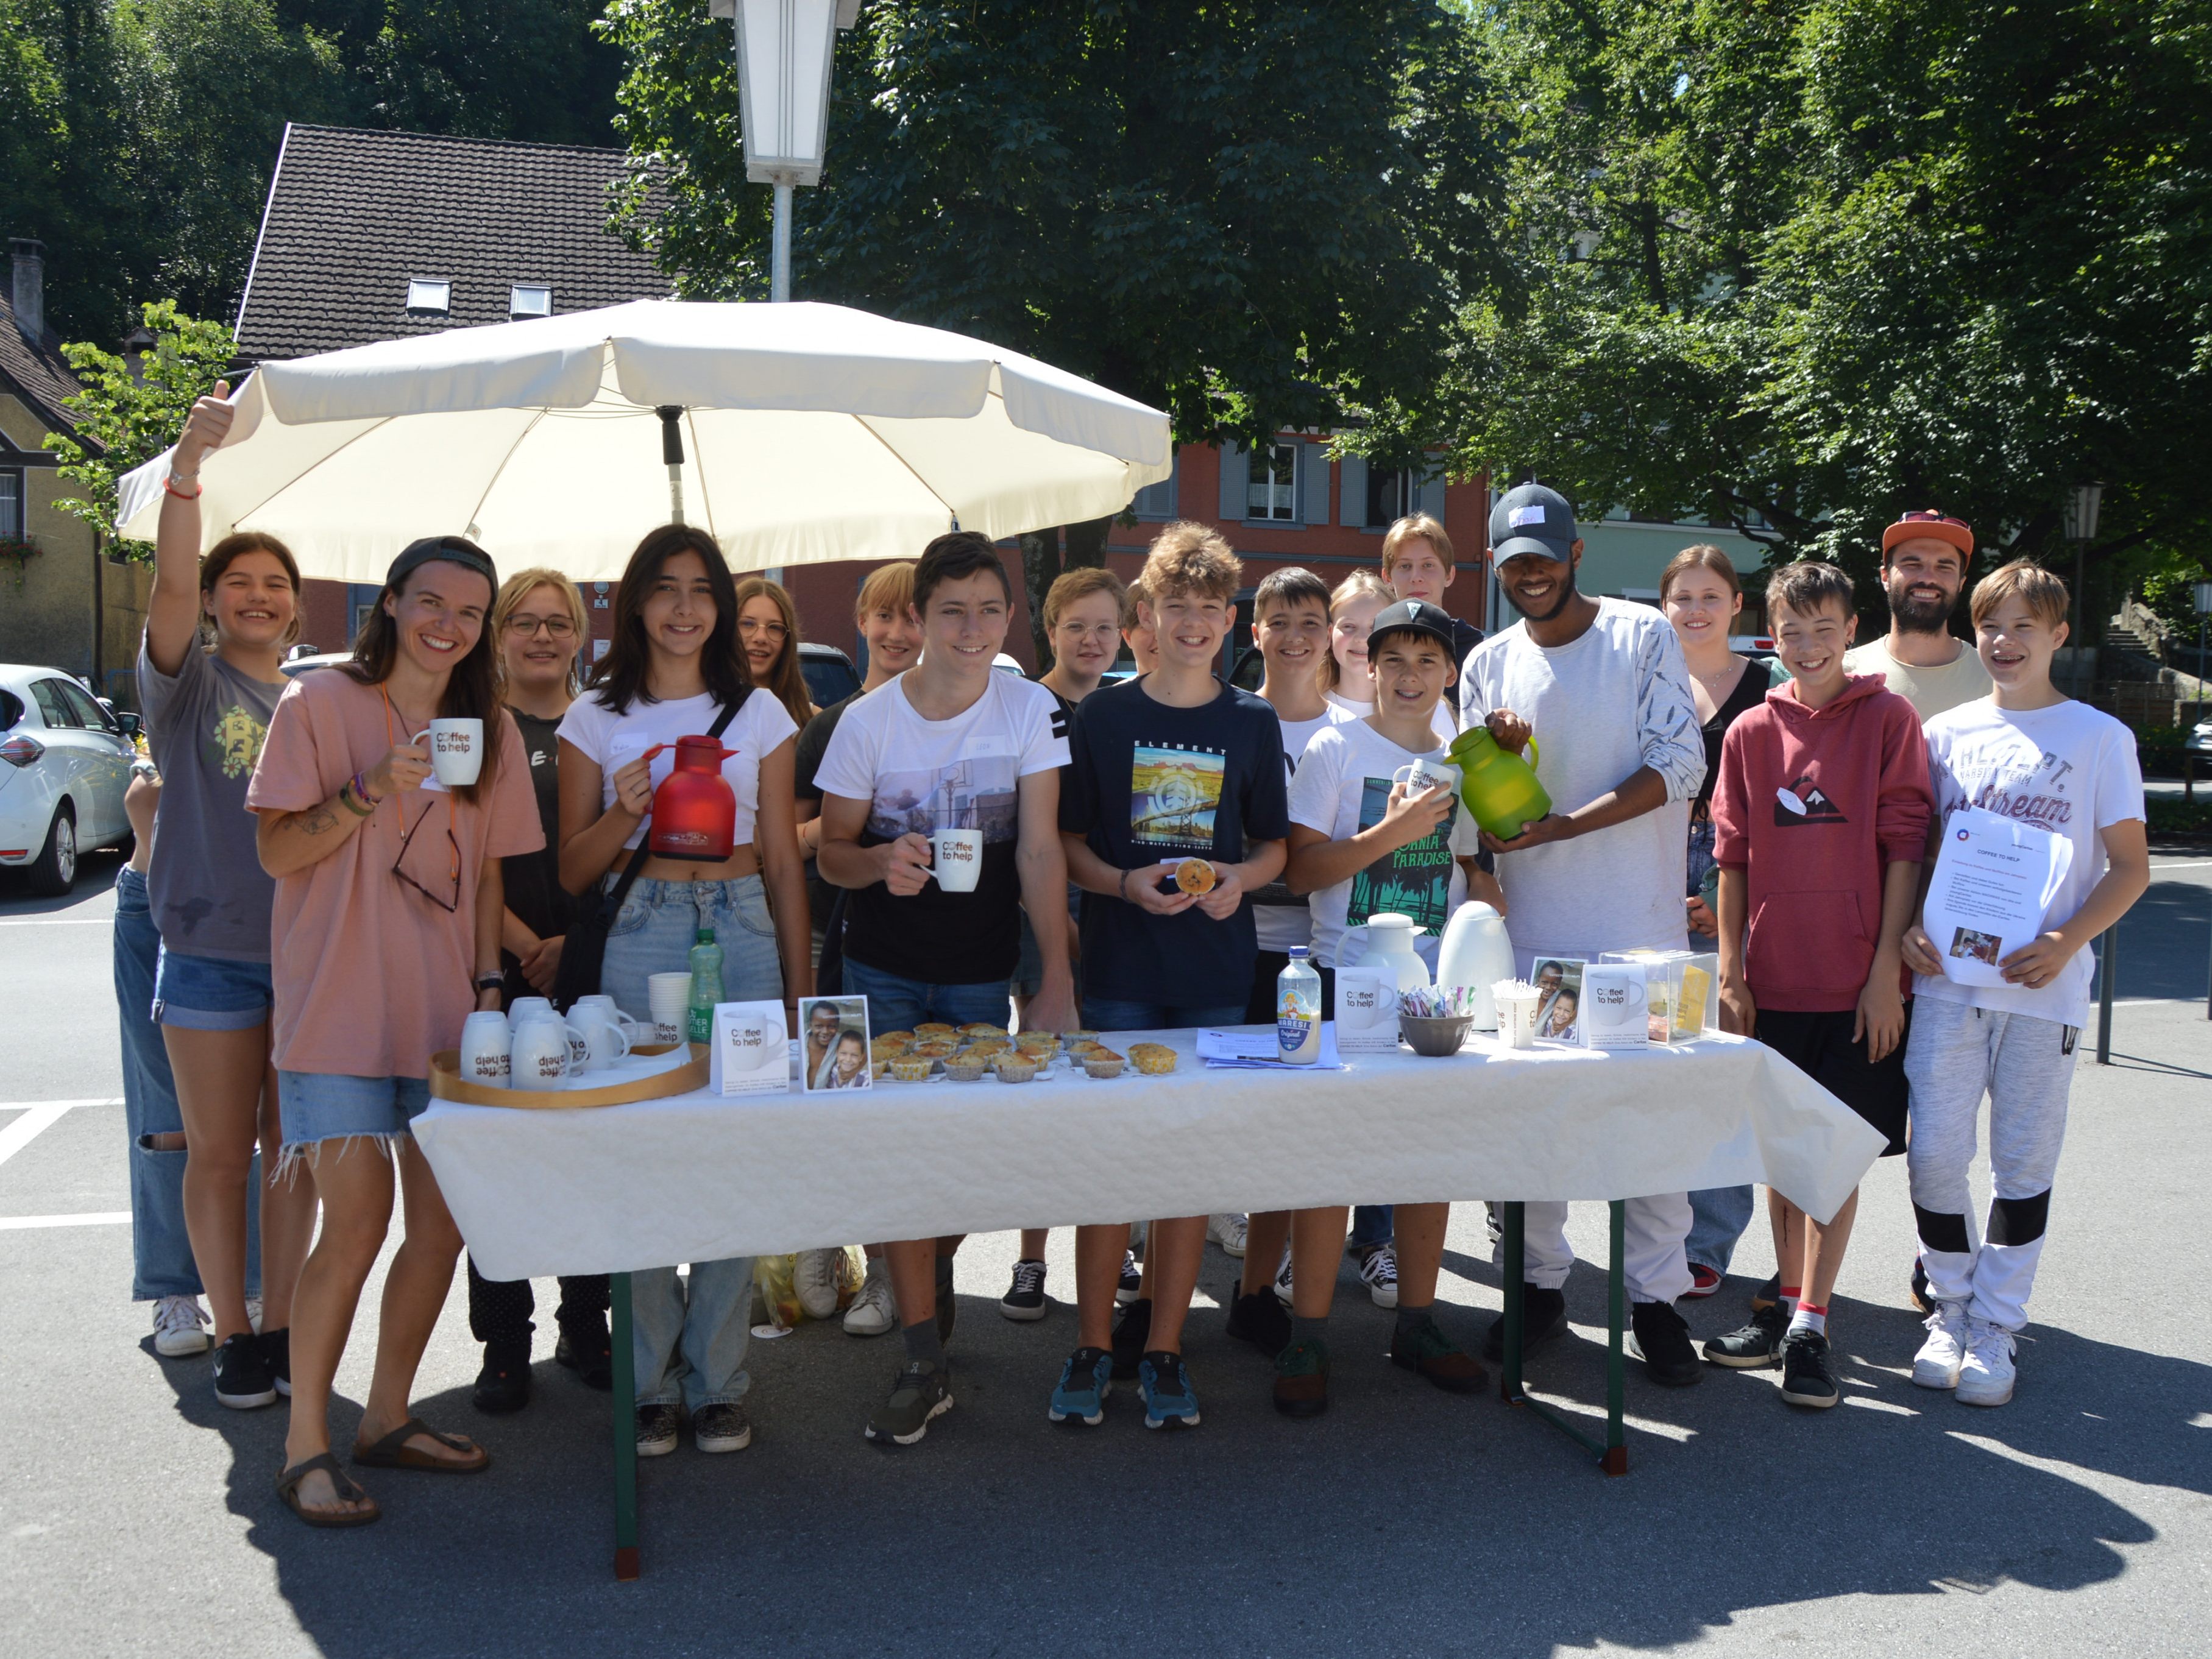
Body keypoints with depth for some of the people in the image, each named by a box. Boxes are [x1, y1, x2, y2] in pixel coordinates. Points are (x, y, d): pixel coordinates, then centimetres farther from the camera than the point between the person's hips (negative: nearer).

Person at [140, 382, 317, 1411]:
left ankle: (283, 1324, 20)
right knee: (219, 1154, 3)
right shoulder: (189, 681, -1)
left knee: (292, 1149, 9)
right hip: (211, 949, -3)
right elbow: (171, 582, -19)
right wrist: (187, 466, -31)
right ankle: (232, 1334, 16)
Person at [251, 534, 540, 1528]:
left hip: (444, 1014, 5)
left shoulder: (489, 730, 11)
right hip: (340, 1009, -5)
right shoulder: (320, 704, -3)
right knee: (358, 1226, -9)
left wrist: (489, 984, 6)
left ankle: (388, 1416, 23)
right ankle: (306, 1446, 6)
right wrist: (372, 791, -19)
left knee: (444, 1223, 5)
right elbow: (278, 851, -6)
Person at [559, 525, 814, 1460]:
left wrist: (798, 990, 7)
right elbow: (573, 871, 9)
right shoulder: (596, 719, 9)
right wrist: (625, 812, -11)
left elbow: (783, 863, 11)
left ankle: (718, 1380, 11)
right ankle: (650, 1381, 12)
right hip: (637, 940, 0)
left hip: (743, 937, 1)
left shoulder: (760, 713, 11)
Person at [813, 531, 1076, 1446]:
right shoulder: (869, 720, -9)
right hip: (882, 969, -1)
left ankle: (934, 1276, 41)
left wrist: (1056, 981, -19)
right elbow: (831, 852, -2)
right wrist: (881, 863, -26)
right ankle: (925, 1365, 4)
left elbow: (1039, 848, -11)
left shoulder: (1030, 710, -8)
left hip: (981, 972, 1)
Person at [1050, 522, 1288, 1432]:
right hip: (1119, 962, -1)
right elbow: (1068, 843, 4)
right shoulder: (1104, 716, 3)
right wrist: (1126, 884, -14)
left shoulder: (1252, 723, 7)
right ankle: (1094, 1344, 13)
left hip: (1215, 963, 1)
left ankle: (1163, 1347, 17)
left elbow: (1273, 846, 12)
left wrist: (1239, 879, -9)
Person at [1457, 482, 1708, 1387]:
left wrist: (1569, 823, -18)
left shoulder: (1644, 635, -1)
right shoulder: (1489, 664, 8)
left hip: (1640, 923, -3)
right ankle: (1540, 1283, 23)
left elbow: (1679, 764, -8)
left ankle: (1656, 1296, 13)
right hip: (1530, 928, 3)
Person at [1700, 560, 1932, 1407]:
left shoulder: (1888, 719, -3)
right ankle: (1789, 1302, 24)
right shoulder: (1751, 732, 6)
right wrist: (1731, 971, 4)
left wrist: (1885, 968, -9)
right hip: (1774, 979, 3)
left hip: (1857, 984, -3)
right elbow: (1733, 857, 8)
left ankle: (1810, 1328, 4)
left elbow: (1904, 847, -5)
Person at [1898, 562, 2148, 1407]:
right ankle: (1951, 1312, 19)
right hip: (1948, 978, 2)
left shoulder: (2100, 736, 2)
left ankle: (1995, 1327, 18)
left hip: (2043, 987, -2)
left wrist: (2065, 942, -13)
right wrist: (1908, 926, -4)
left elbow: (2130, 867, 2)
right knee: (1933, 1153, 1)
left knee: (2024, 1160, 6)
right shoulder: (1946, 732, 8)